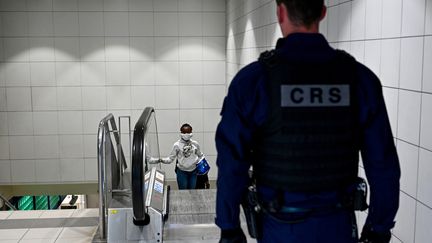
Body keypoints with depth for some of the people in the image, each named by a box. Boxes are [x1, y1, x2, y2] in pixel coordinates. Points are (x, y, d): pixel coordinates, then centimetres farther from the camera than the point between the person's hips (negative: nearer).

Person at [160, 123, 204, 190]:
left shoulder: (195, 144, -1)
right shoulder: (177, 145, -8)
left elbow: (200, 156, 13)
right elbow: (170, 158, -8)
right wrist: (161, 160, -23)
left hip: (193, 172, 2)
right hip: (182, 172, -2)